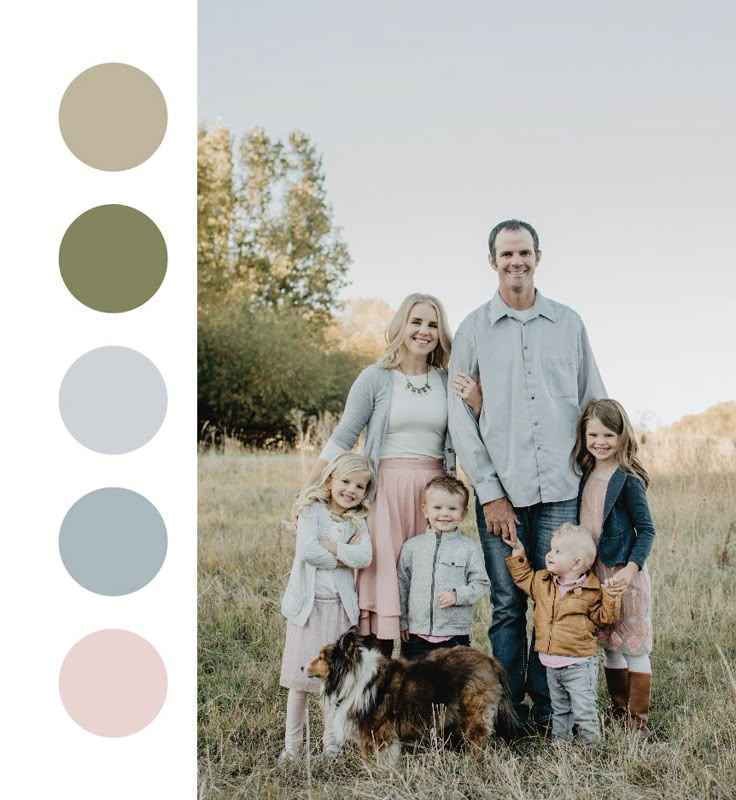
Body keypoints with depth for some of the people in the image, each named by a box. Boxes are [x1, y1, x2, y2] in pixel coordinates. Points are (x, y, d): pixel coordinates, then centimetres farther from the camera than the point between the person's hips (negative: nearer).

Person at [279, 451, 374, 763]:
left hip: (340, 606, 3)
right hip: (308, 603, -3)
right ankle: (292, 743, 12)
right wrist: (345, 556, -10)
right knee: (301, 677, 2)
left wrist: (330, 546, -15)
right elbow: (308, 551, -19)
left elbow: (365, 556, -10)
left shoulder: (358, 521, 7)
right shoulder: (312, 510, -4)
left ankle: (331, 742, 21)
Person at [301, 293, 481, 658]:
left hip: (433, 491, 3)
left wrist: (475, 404, -9)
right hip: (387, 488, -3)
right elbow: (341, 439, 0)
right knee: (382, 577, -4)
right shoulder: (375, 378, 0)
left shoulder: (448, 382, 10)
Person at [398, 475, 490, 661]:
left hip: (455, 635, -2)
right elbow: (402, 583, 10)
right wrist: (402, 621, 9)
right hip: (417, 634, 2)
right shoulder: (412, 546, 5)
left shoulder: (469, 549, -1)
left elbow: (481, 584, -1)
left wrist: (457, 595, -17)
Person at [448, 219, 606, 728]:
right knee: (508, 605, 3)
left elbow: (596, 404, 13)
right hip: (501, 490, -1)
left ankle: (548, 707, 14)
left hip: (562, 491, 1)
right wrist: (489, 491, -5)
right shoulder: (474, 329, 5)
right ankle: (507, 709, 13)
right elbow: (460, 416, 1)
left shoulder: (569, 324, 10)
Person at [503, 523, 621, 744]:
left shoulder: (592, 591, -12)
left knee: (584, 710, -2)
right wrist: (517, 551, 13)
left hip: (579, 664, -6)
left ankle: (591, 743, 10)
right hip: (552, 663, 6)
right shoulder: (543, 581, 3)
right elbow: (523, 577, 19)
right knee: (559, 709, 20)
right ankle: (560, 740, 32)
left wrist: (611, 598, -22)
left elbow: (604, 617, -6)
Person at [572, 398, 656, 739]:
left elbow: (646, 530, -13)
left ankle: (639, 721, 10)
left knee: (633, 646, 2)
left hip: (624, 574, -7)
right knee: (609, 645, 15)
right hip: (594, 572, 7)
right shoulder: (586, 476, 7)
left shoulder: (628, 480, -13)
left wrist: (631, 568, -24)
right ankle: (618, 713, 27)